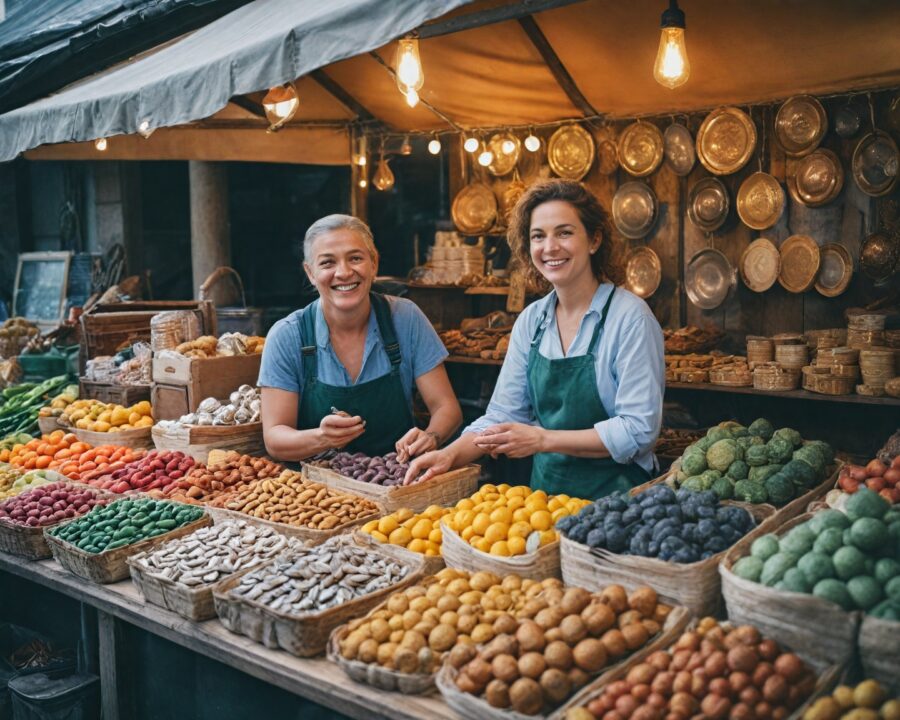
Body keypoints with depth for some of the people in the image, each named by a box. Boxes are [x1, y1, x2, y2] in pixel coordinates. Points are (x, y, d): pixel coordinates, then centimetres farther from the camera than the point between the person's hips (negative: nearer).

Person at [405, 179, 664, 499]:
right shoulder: (530, 321, 8)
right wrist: (451, 454, -9)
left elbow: (639, 430, -14)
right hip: (546, 487, 5)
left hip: (613, 495, -5)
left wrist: (543, 439, -19)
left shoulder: (629, 317, -9)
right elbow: (504, 414, 9)